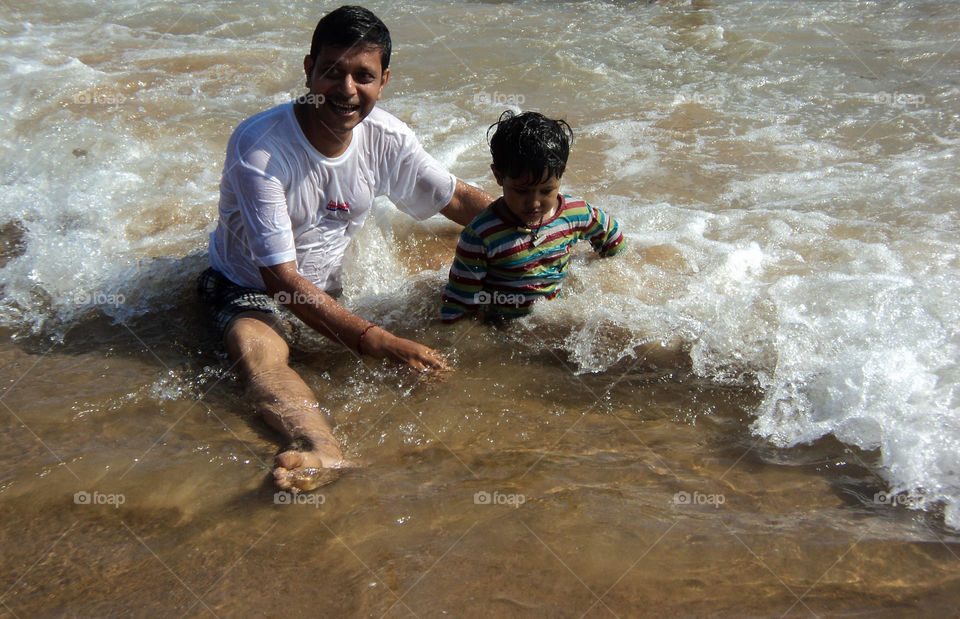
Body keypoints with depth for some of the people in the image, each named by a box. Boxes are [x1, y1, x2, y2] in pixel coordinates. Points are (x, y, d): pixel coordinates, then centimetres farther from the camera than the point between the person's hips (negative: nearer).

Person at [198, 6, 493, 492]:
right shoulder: (257, 147, -29)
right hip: (251, 284, -5)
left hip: (332, 282, 5)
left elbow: (460, 200, 4)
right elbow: (279, 276, -33)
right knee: (259, 355, -34)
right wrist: (377, 343, -41)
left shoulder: (385, 138, -13)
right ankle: (324, 449, -63)